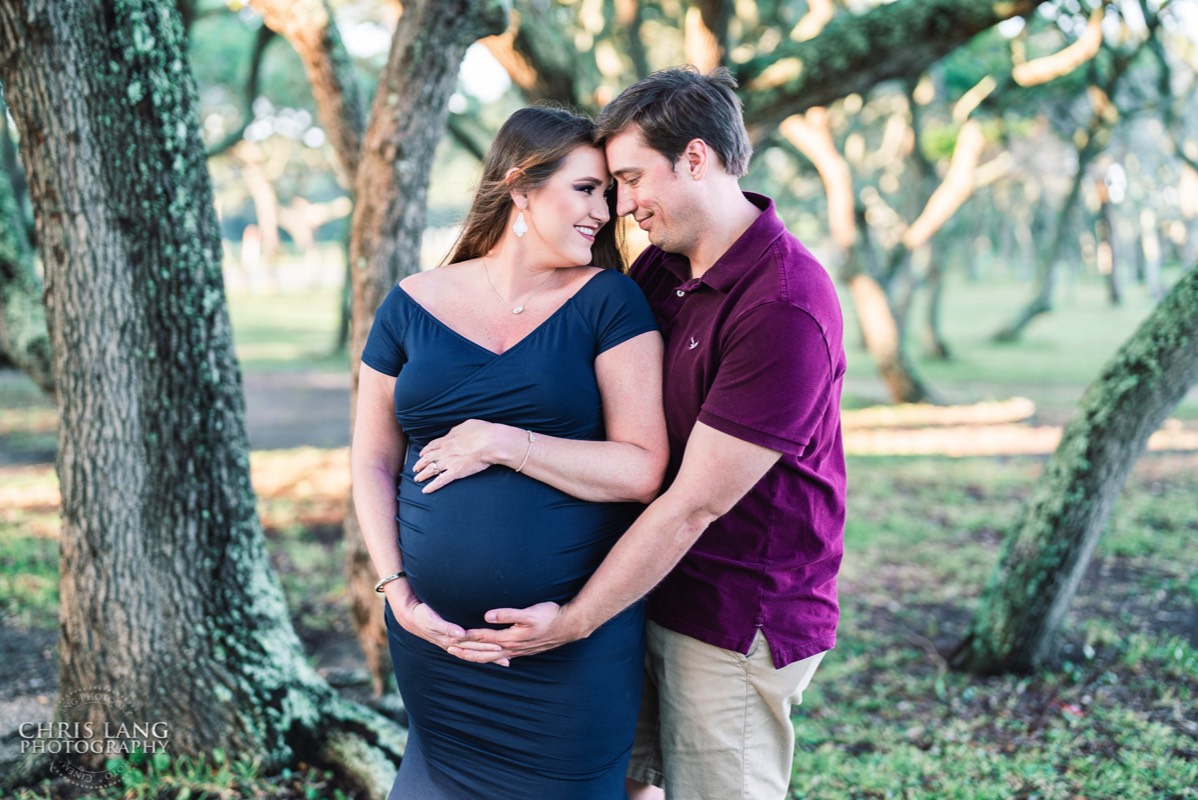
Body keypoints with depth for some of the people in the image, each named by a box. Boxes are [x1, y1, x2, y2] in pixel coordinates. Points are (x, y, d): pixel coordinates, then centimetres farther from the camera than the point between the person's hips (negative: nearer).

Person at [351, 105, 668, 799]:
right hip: (437, 632, 2)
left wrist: (501, 442, -16)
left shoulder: (609, 303, -4)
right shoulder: (414, 306, 2)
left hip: (575, 637, -2)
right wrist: (396, 587, -4)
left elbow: (643, 470, -11)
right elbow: (374, 464, 8)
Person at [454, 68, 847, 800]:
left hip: (738, 619, -8)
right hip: (649, 591, 8)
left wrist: (573, 622, -19)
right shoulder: (661, 266, 4)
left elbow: (694, 505, -23)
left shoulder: (785, 311, -24)